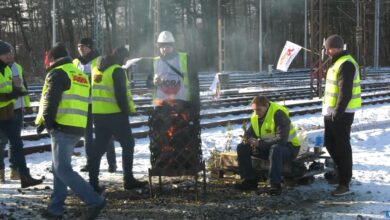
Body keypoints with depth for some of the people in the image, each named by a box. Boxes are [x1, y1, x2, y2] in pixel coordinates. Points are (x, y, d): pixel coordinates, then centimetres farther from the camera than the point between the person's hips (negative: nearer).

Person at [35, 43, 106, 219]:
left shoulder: (57, 73, -5)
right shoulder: (81, 75, 21)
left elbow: (51, 100, -14)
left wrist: (46, 120, -10)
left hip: (62, 127, -9)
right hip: (78, 128, 9)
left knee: (63, 169, -8)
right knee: (59, 167, 16)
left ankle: (94, 201, -14)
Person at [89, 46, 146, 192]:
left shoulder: (96, 70, 14)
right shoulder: (117, 71, -11)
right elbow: (121, 94, -18)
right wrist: (127, 111, -11)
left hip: (98, 115, 7)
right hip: (114, 115, -7)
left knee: (99, 147, 10)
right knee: (128, 144, 7)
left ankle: (93, 182, 7)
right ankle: (128, 180, 7)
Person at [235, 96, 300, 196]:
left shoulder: (278, 114, -23)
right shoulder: (255, 116, 1)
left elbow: (281, 139, -31)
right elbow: (248, 134, 11)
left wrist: (260, 143, -31)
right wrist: (251, 141, -15)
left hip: (288, 147, -8)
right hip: (267, 147, 8)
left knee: (275, 150, -42)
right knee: (242, 148, -6)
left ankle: (275, 185, -33)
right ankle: (250, 180, -4)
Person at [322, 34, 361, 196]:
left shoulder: (346, 64, -18)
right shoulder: (337, 63, 15)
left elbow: (345, 92, -24)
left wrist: (337, 112, -24)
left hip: (341, 113, -10)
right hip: (331, 111, 10)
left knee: (342, 146, -5)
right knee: (329, 143, 19)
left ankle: (344, 183, 0)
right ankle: (342, 173, 33)